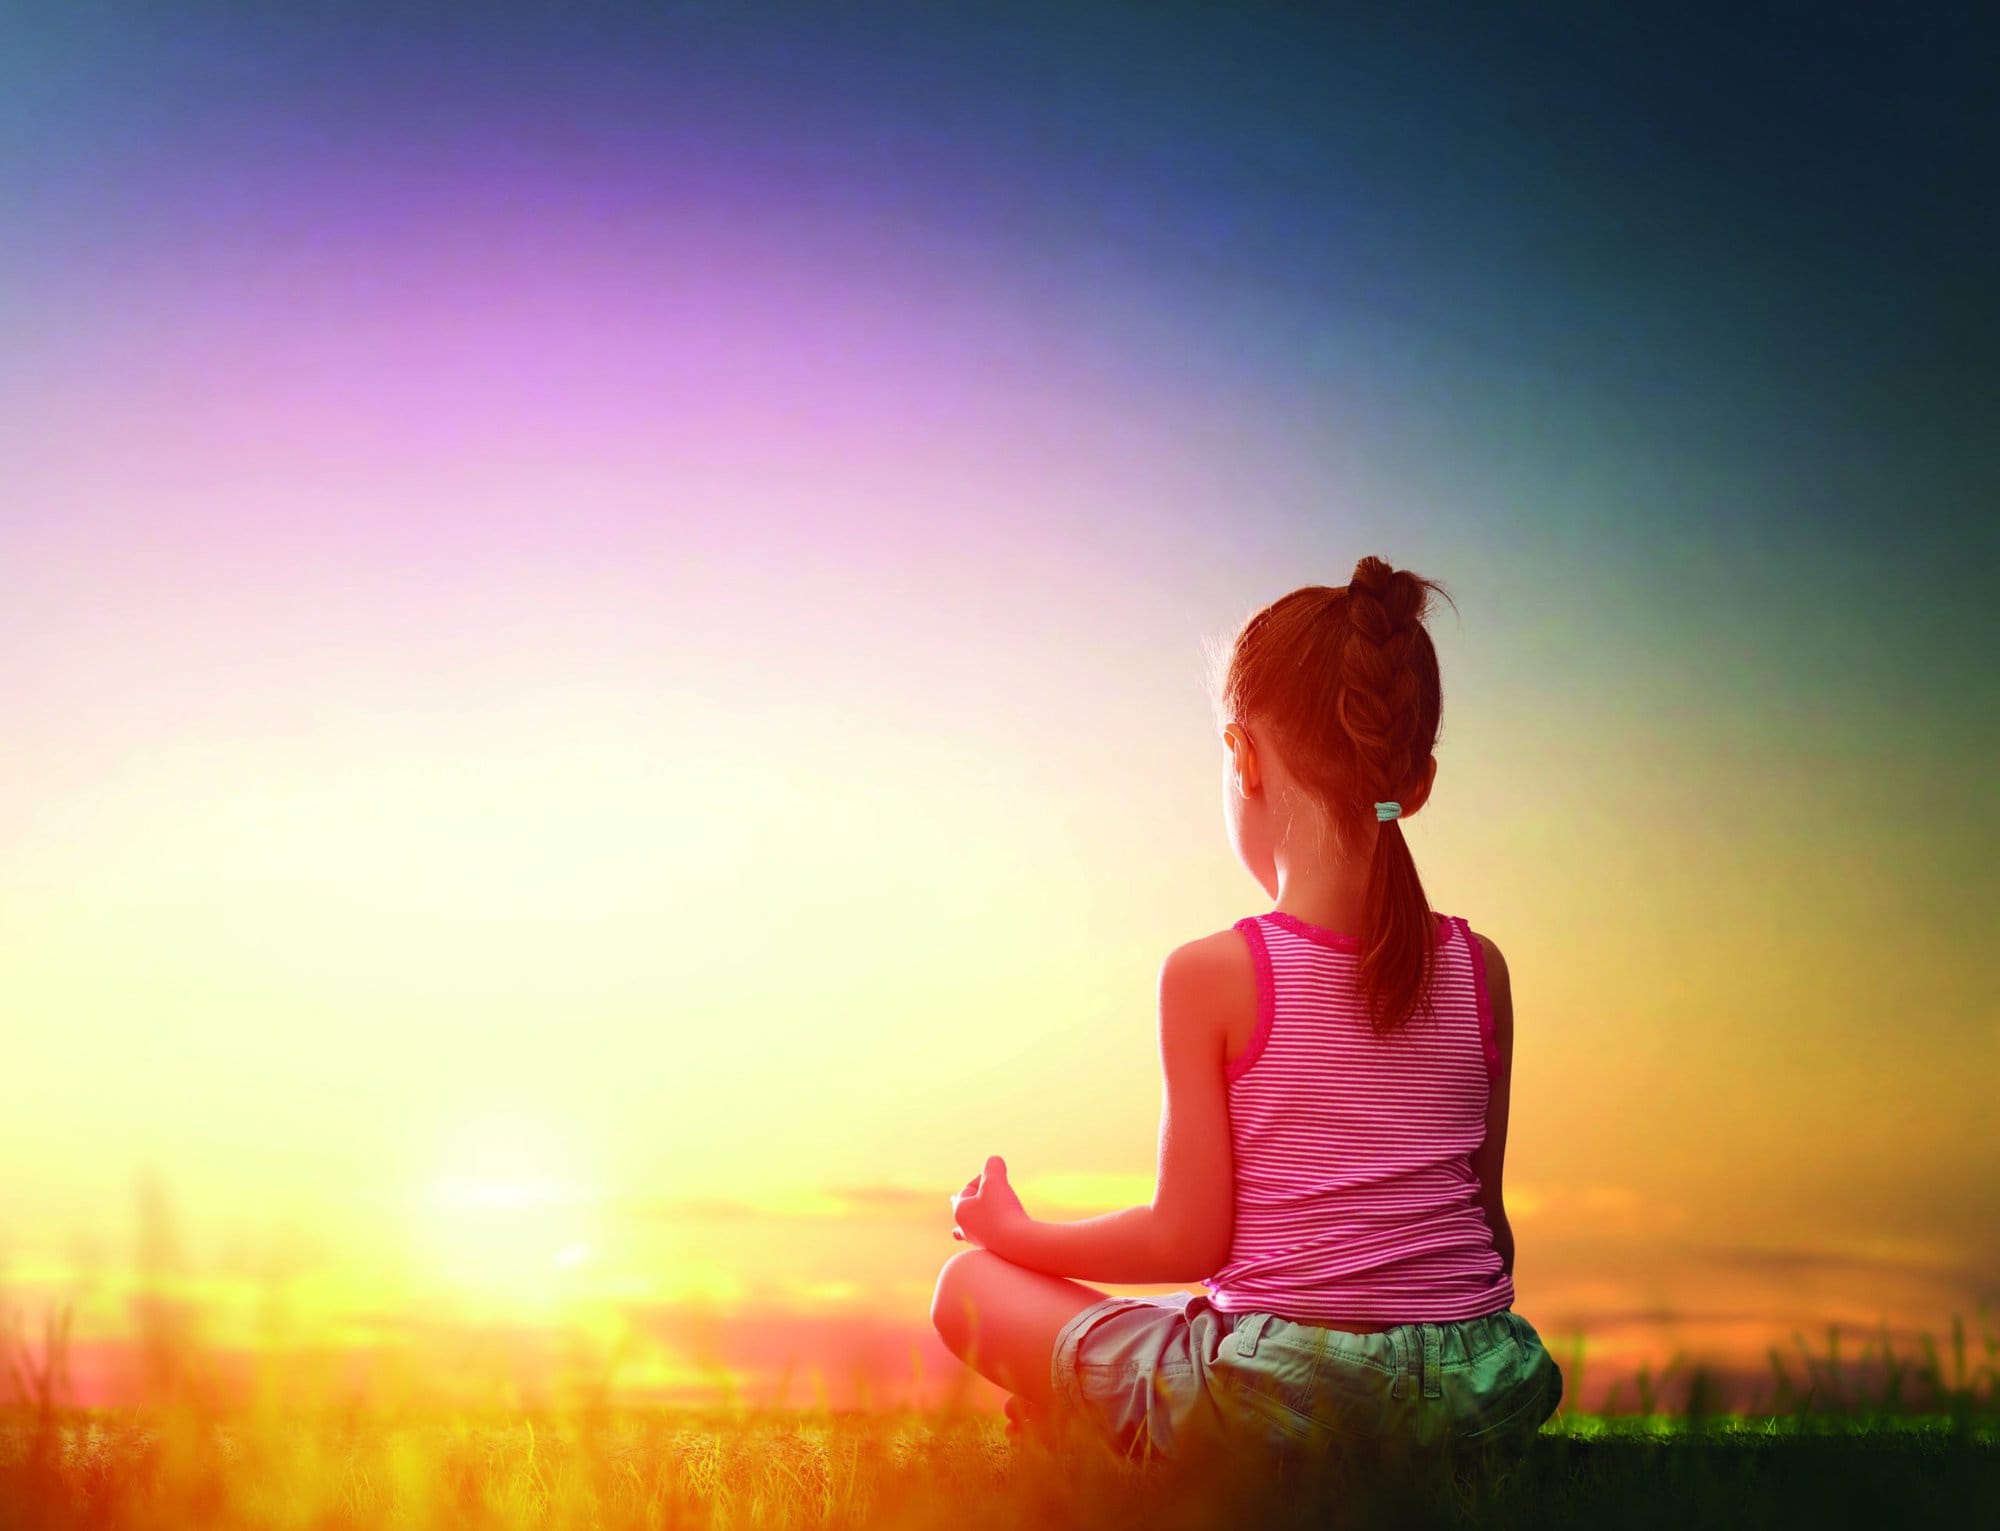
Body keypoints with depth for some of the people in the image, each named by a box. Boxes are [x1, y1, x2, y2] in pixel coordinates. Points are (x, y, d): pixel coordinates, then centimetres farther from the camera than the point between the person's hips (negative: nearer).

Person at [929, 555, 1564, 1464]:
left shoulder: (1211, 977, -9)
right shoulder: (1480, 970, 3)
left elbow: (1187, 1240, -6)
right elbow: (1487, 1223, 10)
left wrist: (1022, 1234, 11)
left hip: (1276, 1398, -3)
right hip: (1473, 1402, 4)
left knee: (972, 1284, 14)